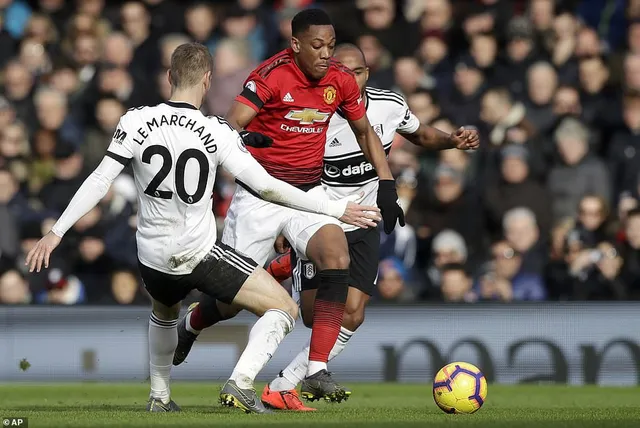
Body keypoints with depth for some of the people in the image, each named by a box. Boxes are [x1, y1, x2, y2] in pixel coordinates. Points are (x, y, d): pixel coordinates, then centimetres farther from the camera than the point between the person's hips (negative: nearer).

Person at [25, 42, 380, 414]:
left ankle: (159, 396, 35)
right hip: (201, 254, -4)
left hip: (153, 258, 4)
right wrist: (335, 209, -6)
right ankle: (241, 381, -17)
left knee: (164, 312, 37)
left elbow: (99, 182, -8)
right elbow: (266, 186, -13)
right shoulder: (217, 132, -12)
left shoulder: (137, 122, -6)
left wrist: (56, 233, 0)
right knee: (284, 310, 1)